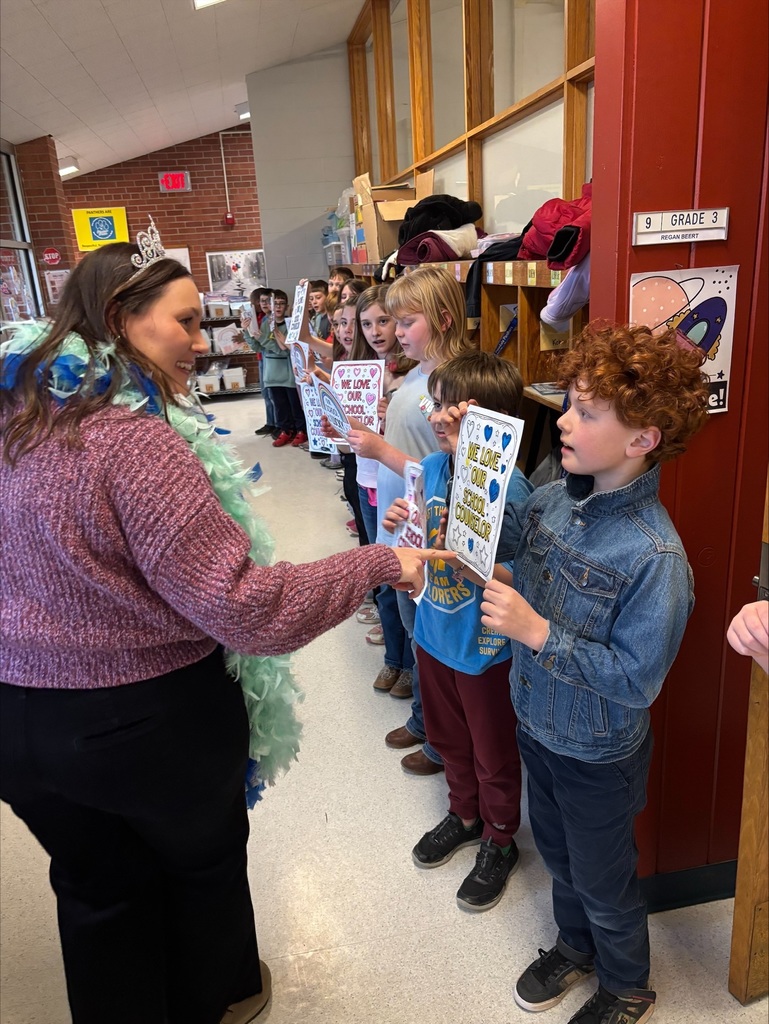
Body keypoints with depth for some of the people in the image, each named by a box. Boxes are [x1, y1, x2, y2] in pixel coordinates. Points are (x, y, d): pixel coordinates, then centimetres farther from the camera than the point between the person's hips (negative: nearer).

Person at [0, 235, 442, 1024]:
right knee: (202, 863, 24)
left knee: (96, 887, 25)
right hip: (149, 720, -5)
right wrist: (379, 564, -21)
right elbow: (243, 606, -28)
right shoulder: (133, 441, -27)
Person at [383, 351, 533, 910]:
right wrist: (403, 524, -10)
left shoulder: (508, 487, -25)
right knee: (450, 739, 27)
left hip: (486, 647, -6)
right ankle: (464, 815, 53)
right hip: (435, 633, 7)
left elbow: (518, 576, -24)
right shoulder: (432, 467, -3)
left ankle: (499, 842, 42)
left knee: (494, 755, 16)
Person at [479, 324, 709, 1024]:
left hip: (598, 756, -6)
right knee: (557, 852, 29)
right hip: (538, 725, 6)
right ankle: (575, 947, 59)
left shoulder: (655, 556, -31)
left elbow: (636, 681, -27)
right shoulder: (554, 500, -12)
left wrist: (539, 632, -32)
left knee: (603, 883, 20)